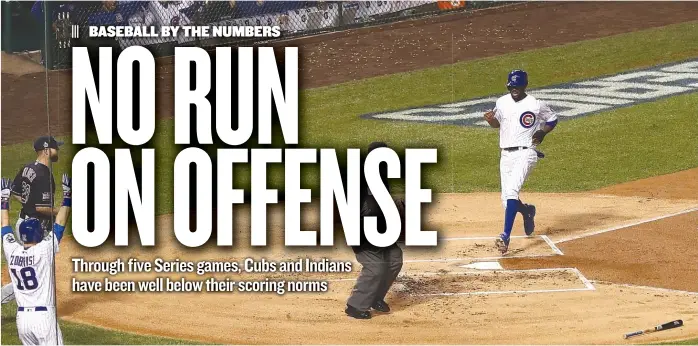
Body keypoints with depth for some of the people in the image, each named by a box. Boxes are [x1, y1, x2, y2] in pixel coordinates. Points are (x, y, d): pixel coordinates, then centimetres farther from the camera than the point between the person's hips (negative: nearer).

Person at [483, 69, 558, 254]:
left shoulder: (537, 105, -5)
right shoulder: (502, 102, 7)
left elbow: (553, 119, 10)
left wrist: (542, 133, -9)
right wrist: (490, 119, -3)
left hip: (525, 153, -5)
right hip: (506, 155, 6)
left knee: (511, 191, -24)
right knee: (506, 200, 7)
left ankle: (505, 236, -28)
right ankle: (527, 211, 43)